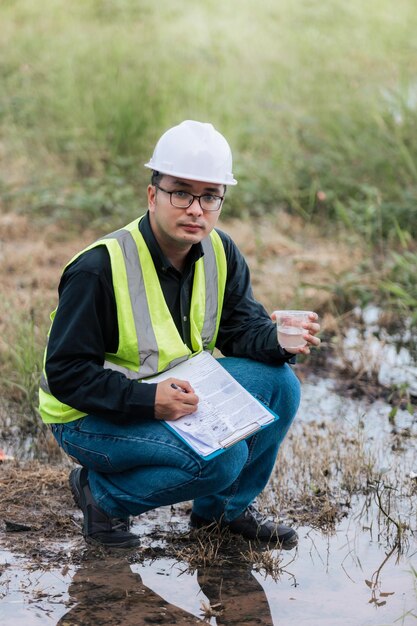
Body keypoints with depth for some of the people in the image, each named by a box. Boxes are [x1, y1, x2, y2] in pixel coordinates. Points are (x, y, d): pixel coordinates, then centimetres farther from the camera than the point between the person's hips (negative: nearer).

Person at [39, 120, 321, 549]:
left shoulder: (221, 254, -2)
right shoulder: (98, 269, -24)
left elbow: (242, 328, -2)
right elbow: (66, 373, -23)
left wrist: (279, 340, -26)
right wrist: (147, 400, -35)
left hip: (172, 393, 7)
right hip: (91, 415, -7)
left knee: (278, 382, -11)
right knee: (222, 455, -27)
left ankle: (224, 508, 9)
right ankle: (101, 493, -4)